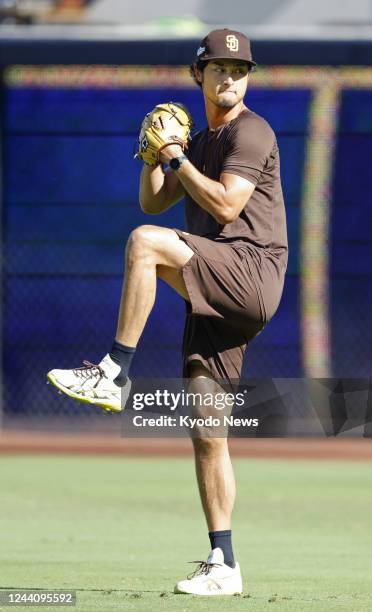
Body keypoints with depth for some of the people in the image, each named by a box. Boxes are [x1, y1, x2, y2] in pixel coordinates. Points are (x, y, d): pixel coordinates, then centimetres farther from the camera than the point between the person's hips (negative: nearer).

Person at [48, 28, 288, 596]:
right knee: (206, 431, 5)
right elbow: (154, 202, 23)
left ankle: (113, 375, -26)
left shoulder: (250, 131, -3)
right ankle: (223, 566, 7)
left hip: (251, 273, -9)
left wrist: (177, 159, -7)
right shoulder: (202, 142, 24)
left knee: (145, 243, -28)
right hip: (215, 298, 9)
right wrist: (154, 154, 7)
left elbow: (225, 207, -15)